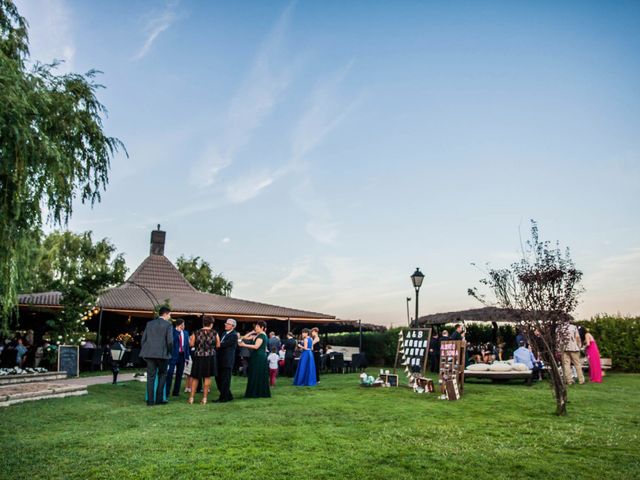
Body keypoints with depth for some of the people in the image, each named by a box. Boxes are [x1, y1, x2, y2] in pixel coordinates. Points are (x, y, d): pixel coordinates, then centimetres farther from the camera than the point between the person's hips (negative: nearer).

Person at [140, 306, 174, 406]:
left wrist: (146, 352, 17)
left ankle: (150, 400, 6)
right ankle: (159, 399, 8)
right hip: (162, 354, -4)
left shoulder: (150, 324, 10)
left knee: (151, 377, 7)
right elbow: (170, 341, -10)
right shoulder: (168, 325, -4)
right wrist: (170, 352, 7)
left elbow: (143, 339, 9)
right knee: (162, 375, 11)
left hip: (149, 354, 4)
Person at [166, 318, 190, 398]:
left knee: (179, 374, 8)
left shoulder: (185, 333, 11)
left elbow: (187, 345, 13)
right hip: (173, 355, -5)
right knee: (170, 373, -8)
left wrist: (187, 357, 9)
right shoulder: (172, 331, -4)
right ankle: (167, 391, -3)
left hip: (182, 355, 5)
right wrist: (177, 332, -21)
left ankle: (176, 391, 16)